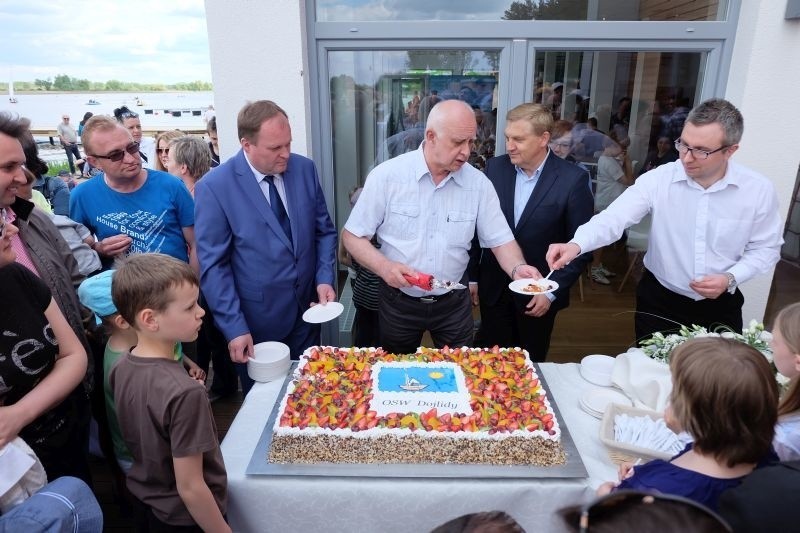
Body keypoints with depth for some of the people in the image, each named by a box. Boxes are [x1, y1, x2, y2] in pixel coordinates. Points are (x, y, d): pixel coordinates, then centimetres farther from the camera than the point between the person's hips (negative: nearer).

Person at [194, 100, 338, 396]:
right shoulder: (214, 186, -15)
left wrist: (325, 279, -7)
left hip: (307, 312, 4)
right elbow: (213, 265, -13)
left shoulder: (304, 168, -3)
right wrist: (234, 327, -16)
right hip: (256, 323, -3)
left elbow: (324, 230, 6)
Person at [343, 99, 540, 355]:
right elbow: (352, 236, -8)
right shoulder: (386, 175, -13)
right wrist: (383, 266, -24)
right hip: (398, 302, -1)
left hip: (453, 302, 2)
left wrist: (518, 269, -23)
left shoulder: (479, 183, -7)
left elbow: (500, 239, -3)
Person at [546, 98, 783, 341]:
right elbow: (614, 218, -25)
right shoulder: (659, 179, -15)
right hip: (658, 301, 0)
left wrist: (730, 279, -17)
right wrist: (576, 245, -43)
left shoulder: (759, 190, -11)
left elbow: (765, 248, 0)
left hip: (719, 307, 1)